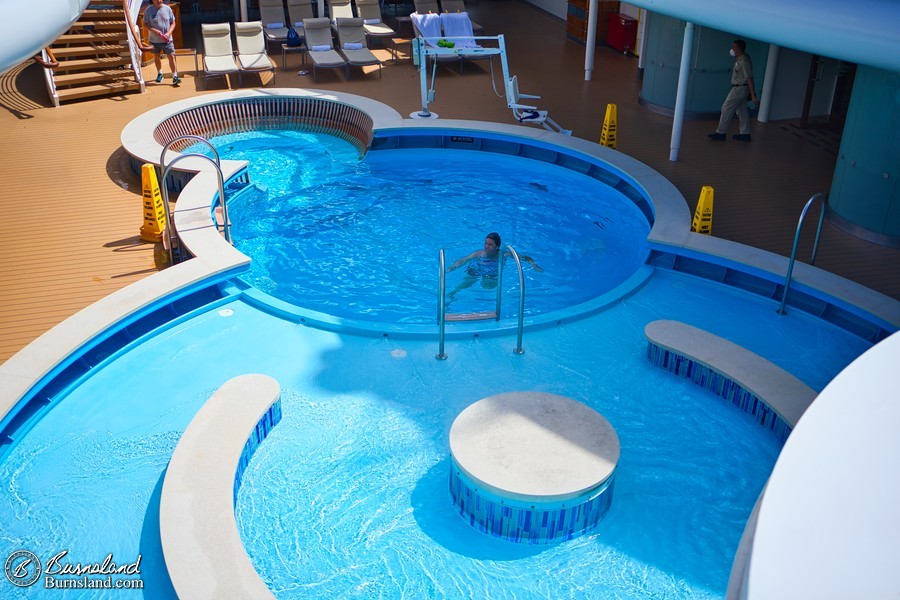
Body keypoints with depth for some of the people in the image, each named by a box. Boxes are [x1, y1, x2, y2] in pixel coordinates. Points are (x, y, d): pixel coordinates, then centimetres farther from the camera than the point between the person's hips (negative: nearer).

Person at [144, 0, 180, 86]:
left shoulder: (167, 9, -4)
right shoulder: (149, 10, -7)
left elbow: (173, 23, 2)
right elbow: (146, 24, -3)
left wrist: (169, 33, -14)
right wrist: (154, 30, -20)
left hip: (167, 39, -1)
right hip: (155, 40, 1)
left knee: (171, 57, -8)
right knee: (156, 57, 16)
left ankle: (175, 77, -5)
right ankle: (159, 74, 36)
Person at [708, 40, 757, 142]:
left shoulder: (744, 61, -21)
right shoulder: (739, 58, 8)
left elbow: (749, 78, -23)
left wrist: (753, 95, -24)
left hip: (740, 88, -10)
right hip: (739, 88, 10)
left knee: (727, 108, -6)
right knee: (742, 110, 12)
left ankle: (720, 133, -2)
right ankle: (745, 134, 18)